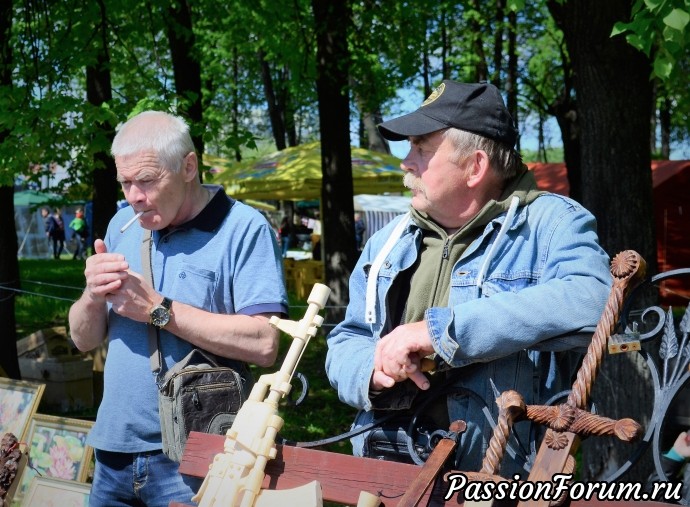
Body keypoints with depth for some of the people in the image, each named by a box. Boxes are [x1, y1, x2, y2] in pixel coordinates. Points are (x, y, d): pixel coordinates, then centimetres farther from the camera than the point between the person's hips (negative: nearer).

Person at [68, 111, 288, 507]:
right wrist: (94, 295, -10)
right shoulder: (122, 225, 8)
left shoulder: (244, 229, -10)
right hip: (114, 450, 6)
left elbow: (264, 345, -20)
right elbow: (84, 340, 12)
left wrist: (158, 309, -19)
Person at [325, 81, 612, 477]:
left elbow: (593, 301, -27)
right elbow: (346, 341, 16)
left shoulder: (551, 223, -5)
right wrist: (374, 371, -10)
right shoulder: (389, 242, 12)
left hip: (504, 483, -4)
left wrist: (442, 330, -26)